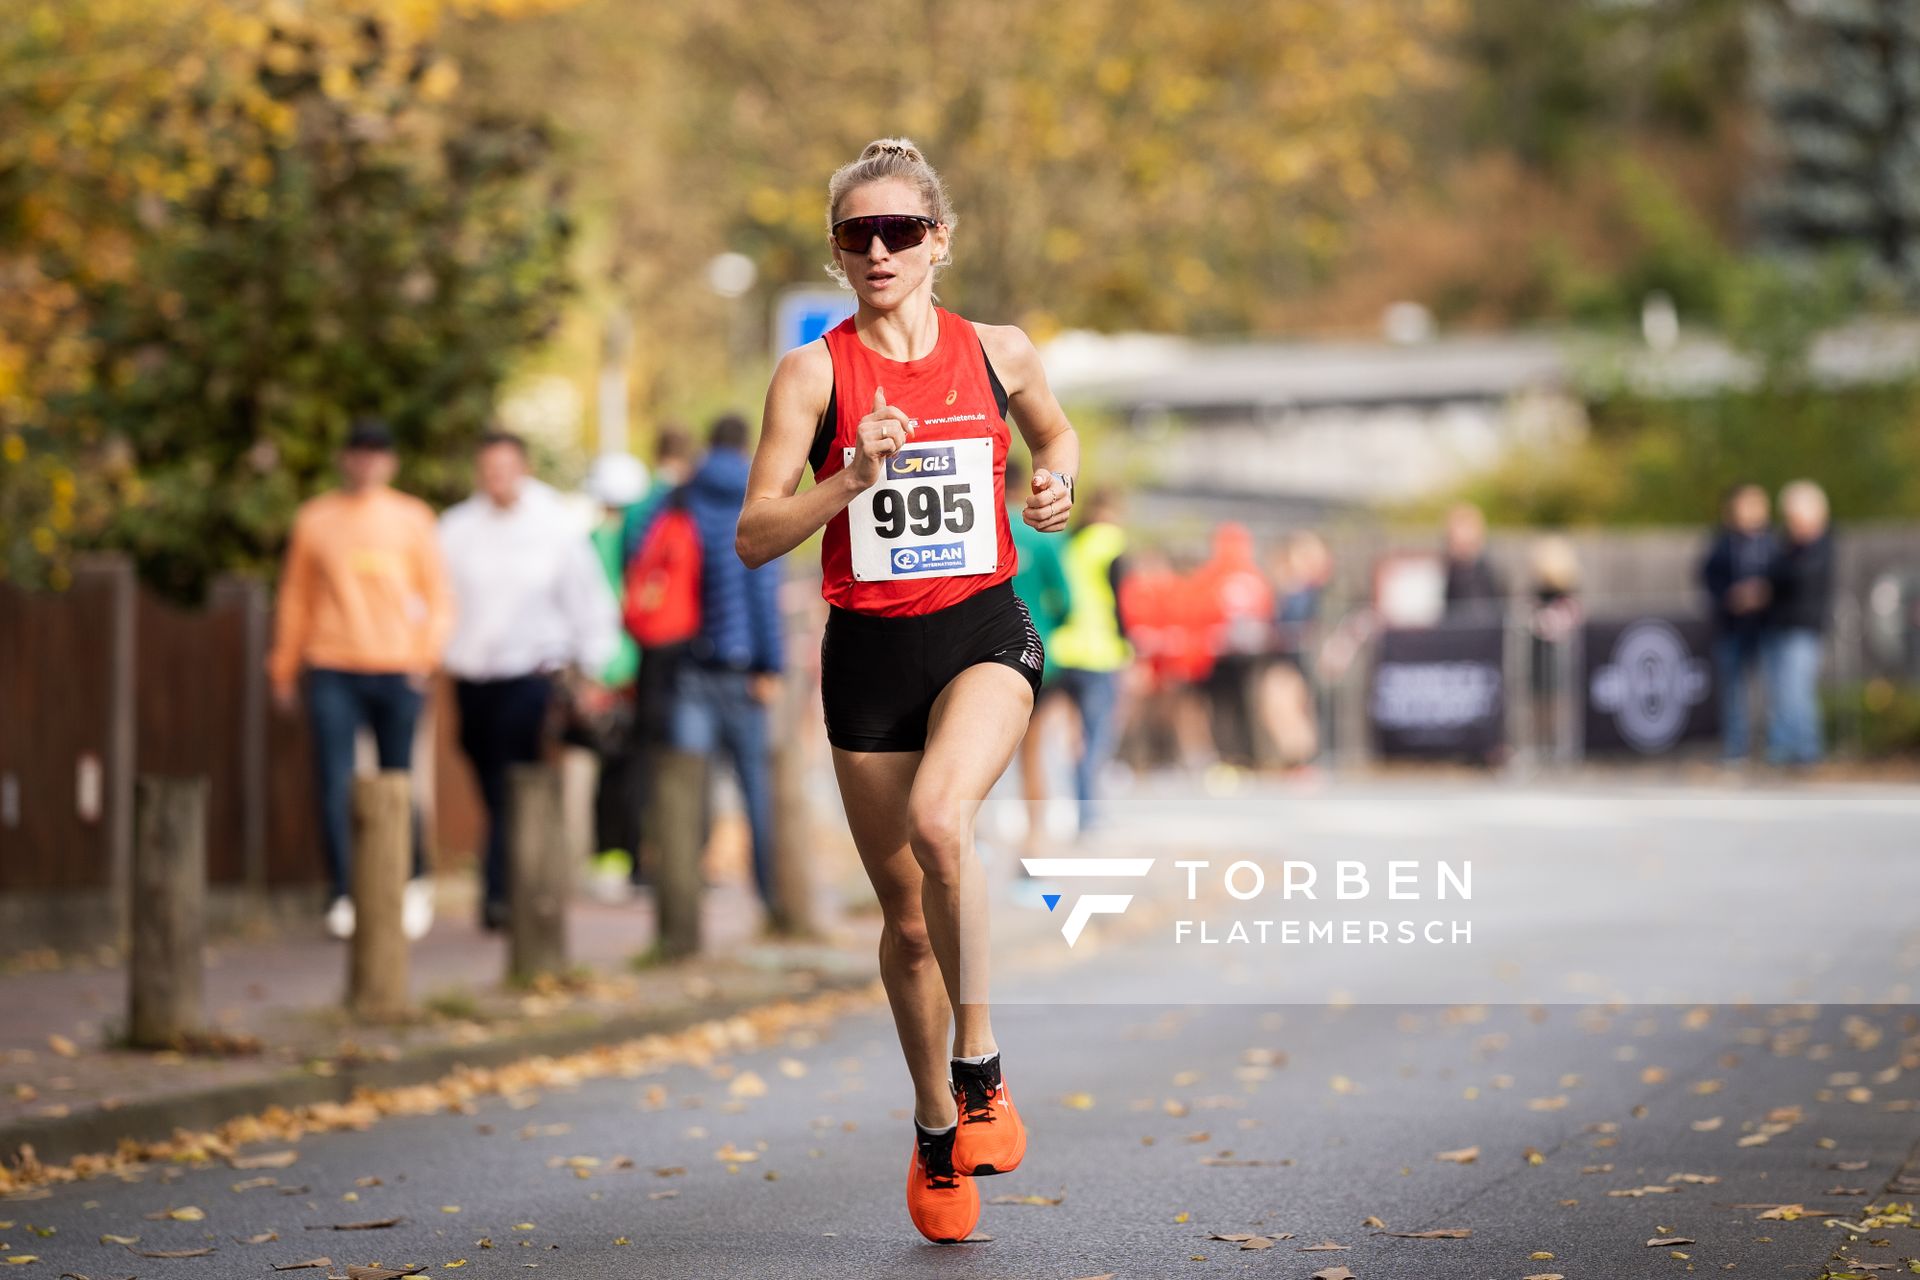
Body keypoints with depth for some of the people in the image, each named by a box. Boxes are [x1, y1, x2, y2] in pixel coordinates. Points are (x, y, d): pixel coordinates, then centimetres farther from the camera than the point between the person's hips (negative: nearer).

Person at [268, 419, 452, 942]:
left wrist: (427, 652, -6)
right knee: (334, 787, -6)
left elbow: (438, 595, 8)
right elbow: (295, 598, 12)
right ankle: (342, 898, 0)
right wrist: (284, 667, 9)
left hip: (397, 671, 0)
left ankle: (415, 883, 25)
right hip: (332, 671, 0)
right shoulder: (315, 518, 8)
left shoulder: (411, 517, 7)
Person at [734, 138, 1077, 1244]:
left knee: (937, 819, -31)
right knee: (906, 915, 8)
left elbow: (1056, 432, 23)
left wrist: (1057, 485, 2)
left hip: (984, 630, -1)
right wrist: (854, 476, -20)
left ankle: (979, 1065, -14)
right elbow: (756, 537, -6)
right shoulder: (814, 373, -3)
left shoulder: (999, 352, 2)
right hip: (869, 648, 1)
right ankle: (937, 1130, 28)